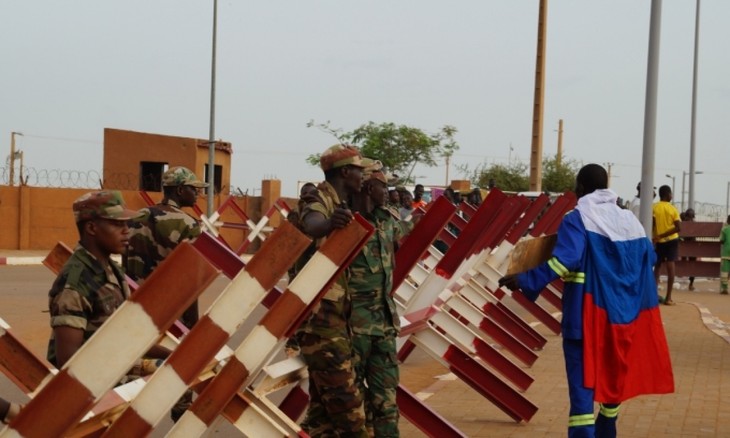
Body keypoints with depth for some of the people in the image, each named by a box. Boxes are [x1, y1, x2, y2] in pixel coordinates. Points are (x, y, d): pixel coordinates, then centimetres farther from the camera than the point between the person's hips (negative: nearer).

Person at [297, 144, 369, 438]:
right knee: (346, 406, -10)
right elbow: (310, 225, -36)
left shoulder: (340, 205, 16)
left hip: (332, 316, 10)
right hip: (320, 316, -10)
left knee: (325, 403, 13)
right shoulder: (320, 200, -12)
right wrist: (328, 224, -59)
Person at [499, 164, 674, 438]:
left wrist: (525, 281, -21)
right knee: (613, 376, 20)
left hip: (587, 312, -6)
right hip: (621, 314, 6)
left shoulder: (578, 218, -9)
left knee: (583, 382, -7)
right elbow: (648, 260, 14)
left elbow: (565, 260, -22)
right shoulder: (630, 220, 10)